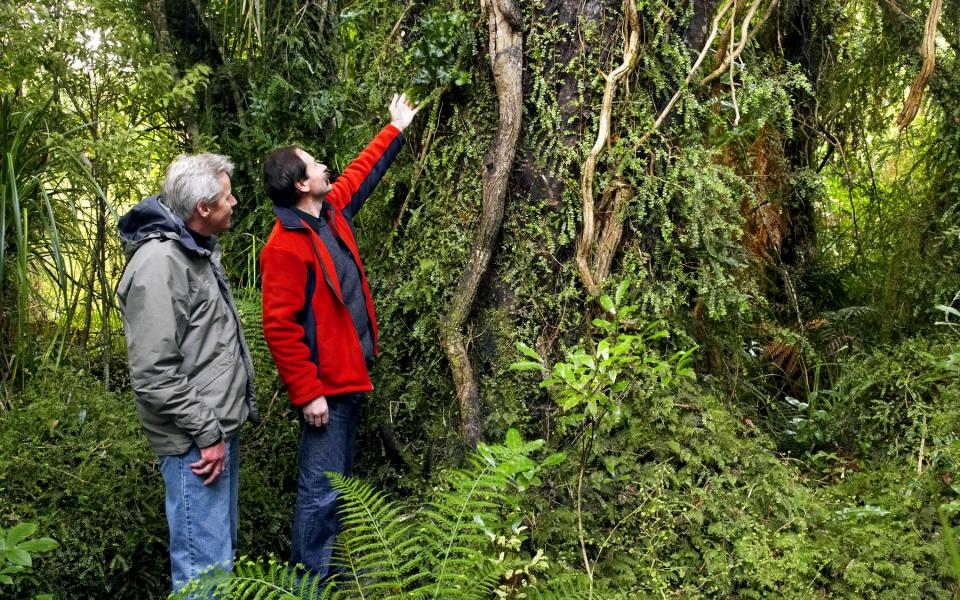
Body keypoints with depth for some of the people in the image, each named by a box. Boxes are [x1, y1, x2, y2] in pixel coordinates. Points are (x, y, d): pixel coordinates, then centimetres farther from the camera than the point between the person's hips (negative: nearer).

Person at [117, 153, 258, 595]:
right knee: (207, 565, -3)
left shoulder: (198, 249, 12)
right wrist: (205, 433, -18)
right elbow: (153, 375, -23)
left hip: (219, 427, 10)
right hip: (196, 441, -10)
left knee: (222, 546, 21)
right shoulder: (159, 263, -20)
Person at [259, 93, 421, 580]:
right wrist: (307, 394, -22)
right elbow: (279, 328, -22)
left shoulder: (331, 210, 6)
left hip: (349, 375, 10)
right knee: (321, 488, -1)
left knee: (339, 479, 20)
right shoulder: (285, 247, -20)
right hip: (324, 385, -10)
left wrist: (395, 130, 32)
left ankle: (332, 566, 34)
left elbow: (361, 174, 25)